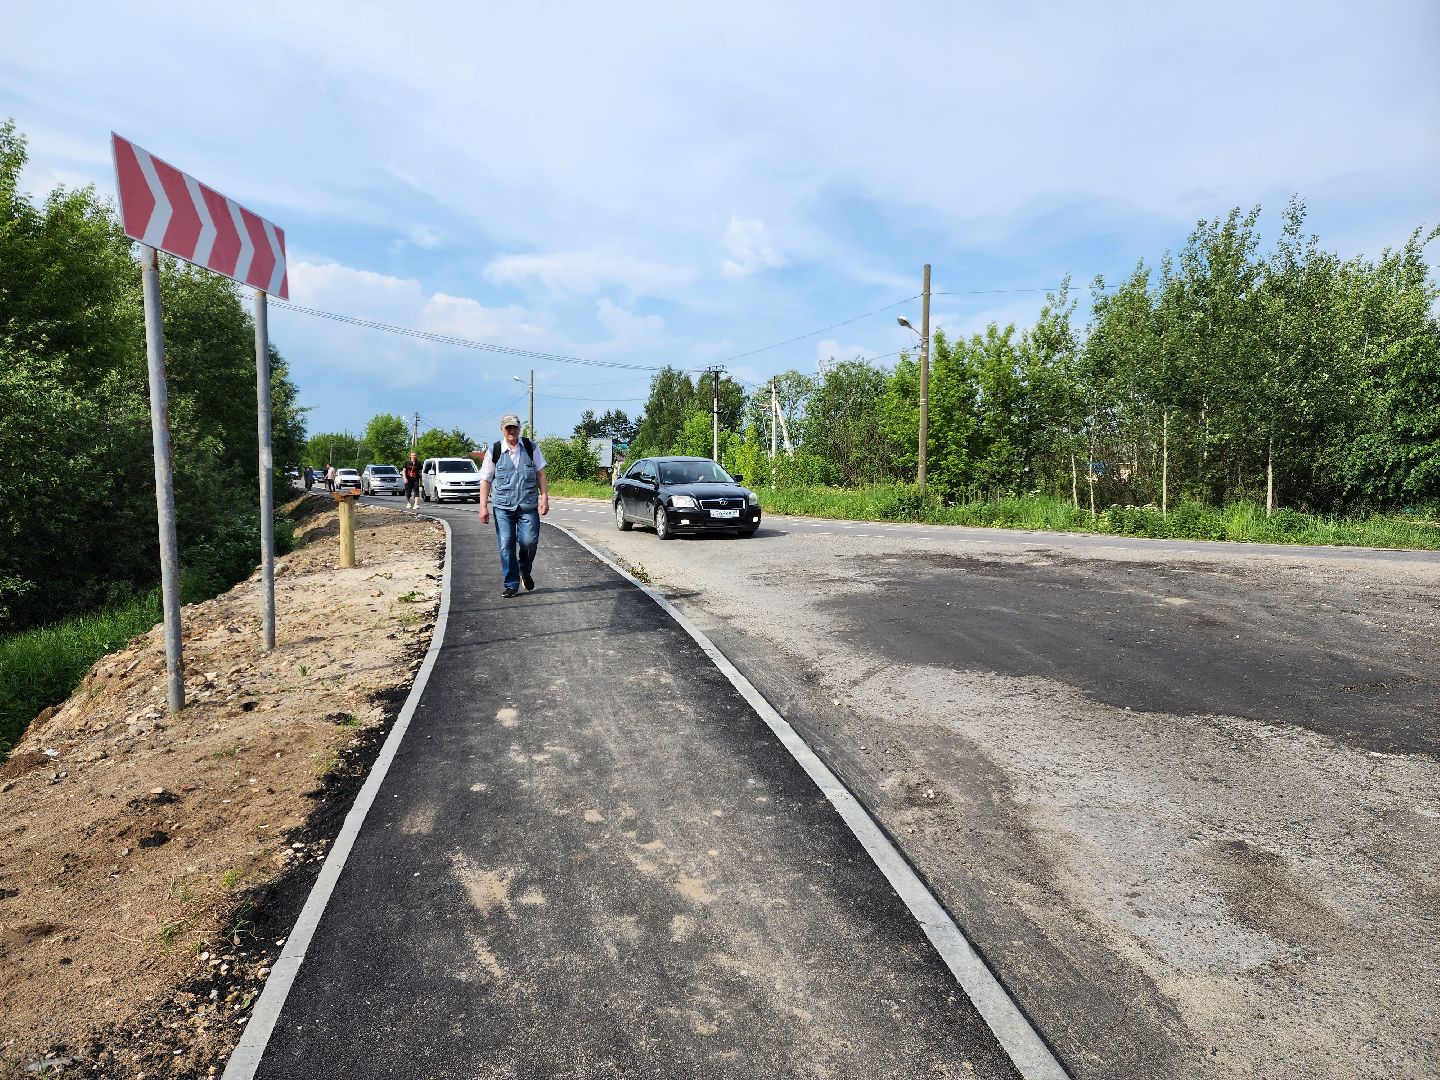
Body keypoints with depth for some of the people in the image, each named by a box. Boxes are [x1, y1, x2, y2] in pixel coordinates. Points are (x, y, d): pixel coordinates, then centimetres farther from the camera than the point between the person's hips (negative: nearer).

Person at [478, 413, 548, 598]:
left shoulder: (531, 448, 6)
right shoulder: (494, 451, 4)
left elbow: (540, 473, 9)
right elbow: (485, 480, 6)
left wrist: (544, 497, 0)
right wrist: (483, 506, 0)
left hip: (528, 505, 0)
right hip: (502, 506, 0)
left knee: (529, 541, -9)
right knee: (506, 546, -2)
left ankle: (525, 571, 21)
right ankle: (511, 585, 8)